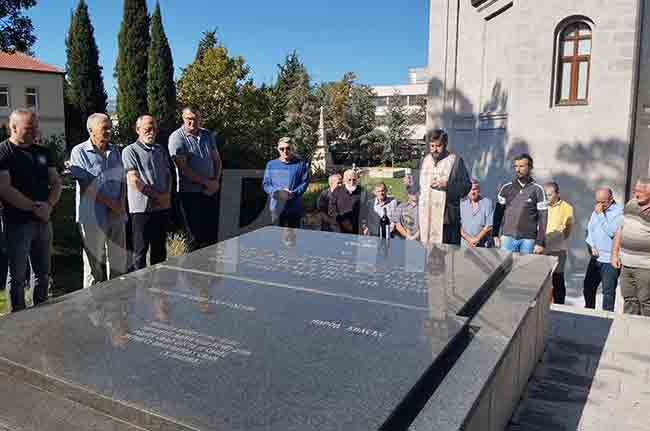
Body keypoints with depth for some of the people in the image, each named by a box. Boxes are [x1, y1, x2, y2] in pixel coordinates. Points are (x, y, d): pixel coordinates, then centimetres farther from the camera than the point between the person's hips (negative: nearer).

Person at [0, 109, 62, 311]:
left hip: (43, 221, 6)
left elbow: (56, 183, 10)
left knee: (43, 274, 14)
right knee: (18, 276, 3)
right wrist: (35, 207, -15)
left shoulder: (43, 152, 11)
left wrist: (48, 206, -7)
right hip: (17, 224, -6)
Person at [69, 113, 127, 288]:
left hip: (117, 216, 5)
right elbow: (86, 186, -11)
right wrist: (111, 203, -14)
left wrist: (121, 204, -3)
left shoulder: (115, 151, 12)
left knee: (119, 261, 10)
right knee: (94, 263, 4)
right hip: (93, 217, -5)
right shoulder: (79, 152, -5)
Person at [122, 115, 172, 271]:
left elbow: (168, 174, 16)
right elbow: (134, 180, -11)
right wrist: (157, 196, -12)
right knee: (141, 249, 3)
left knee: (160, 249, 14)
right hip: (142, 208, -6)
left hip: (163, 207, 6)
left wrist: (167, 195, -1)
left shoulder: (160, 150, 15)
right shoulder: (130, 151, -4)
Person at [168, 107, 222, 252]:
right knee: (194, 237, 2)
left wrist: (215, 182, -3)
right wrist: (207, 182, -13)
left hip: (211, 192, 6)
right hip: (190, 193, -5)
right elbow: (183, 168, -14)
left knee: (211, 235, 11)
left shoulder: (207, 135, 11)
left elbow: (217, 160, 14)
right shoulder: (177, 138, -8)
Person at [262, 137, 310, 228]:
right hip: (276, 208, 1)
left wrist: (294, 193, -15)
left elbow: (305, 182, 1)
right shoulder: (271, 164, 10)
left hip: (294, 209, -1)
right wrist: (275, 192, -11)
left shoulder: (300, 164, 5)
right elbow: (265, 183, 10)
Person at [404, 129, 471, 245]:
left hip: (446, 217, -4)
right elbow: (417, 184, 19)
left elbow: (466, 186, -3)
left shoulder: (456, 161, 0)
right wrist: (410, 183, -3)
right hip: (426, 216, 4)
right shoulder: (424, 160, 14)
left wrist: (447, 185, -17)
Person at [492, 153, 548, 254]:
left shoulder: (537, 190, 2)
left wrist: (540, 242, -6)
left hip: (528, 239, -1)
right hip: (507, 237, 1)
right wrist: (495, 234, 0)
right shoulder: (506, 188, 7)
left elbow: (542, 218, -1)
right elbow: (498, 212, 9)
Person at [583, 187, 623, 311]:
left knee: (608, 291, -1)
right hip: (595, 258, 7)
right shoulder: (596, 211, 12)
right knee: (588, 287, 15)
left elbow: (612, 232, -22)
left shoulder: (620, 212, -11)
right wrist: (591, 246, 2)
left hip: (610, 260, -7)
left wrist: (600, 215, -18)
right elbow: (589, 230, 16)